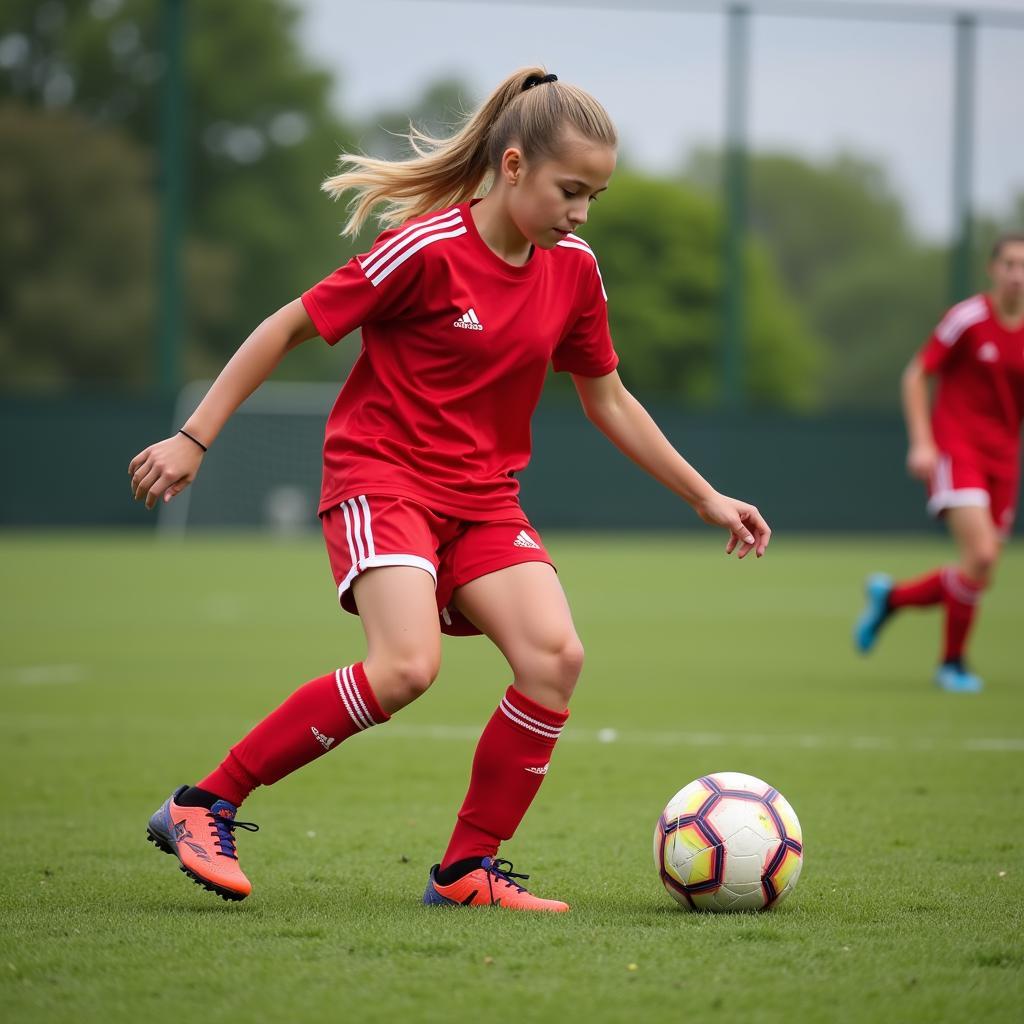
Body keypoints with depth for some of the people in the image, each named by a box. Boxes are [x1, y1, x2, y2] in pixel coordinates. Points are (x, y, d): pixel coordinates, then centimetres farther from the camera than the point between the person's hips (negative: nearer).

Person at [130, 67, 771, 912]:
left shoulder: (573, 271, 3)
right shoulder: (428, 249, -15)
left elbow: (608, 401, 16)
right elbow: (288, 327, -9)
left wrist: (706, 499, 16)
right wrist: (193, 439, -11)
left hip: (484, 497, 6)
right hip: (382, 475, -6)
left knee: (555, 656, -16)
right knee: (407, 667, -28)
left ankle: (469, 868, -2)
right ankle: (203, 808, -14)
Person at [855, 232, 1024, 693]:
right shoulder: (968, 318, -9)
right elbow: (915, 375, -4)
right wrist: (922, 442, -12)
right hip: (954, 447, -6)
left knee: (977, 577, 3)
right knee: (980, 556, -21)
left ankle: (891, 597, 30)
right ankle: (953, 662, -1)